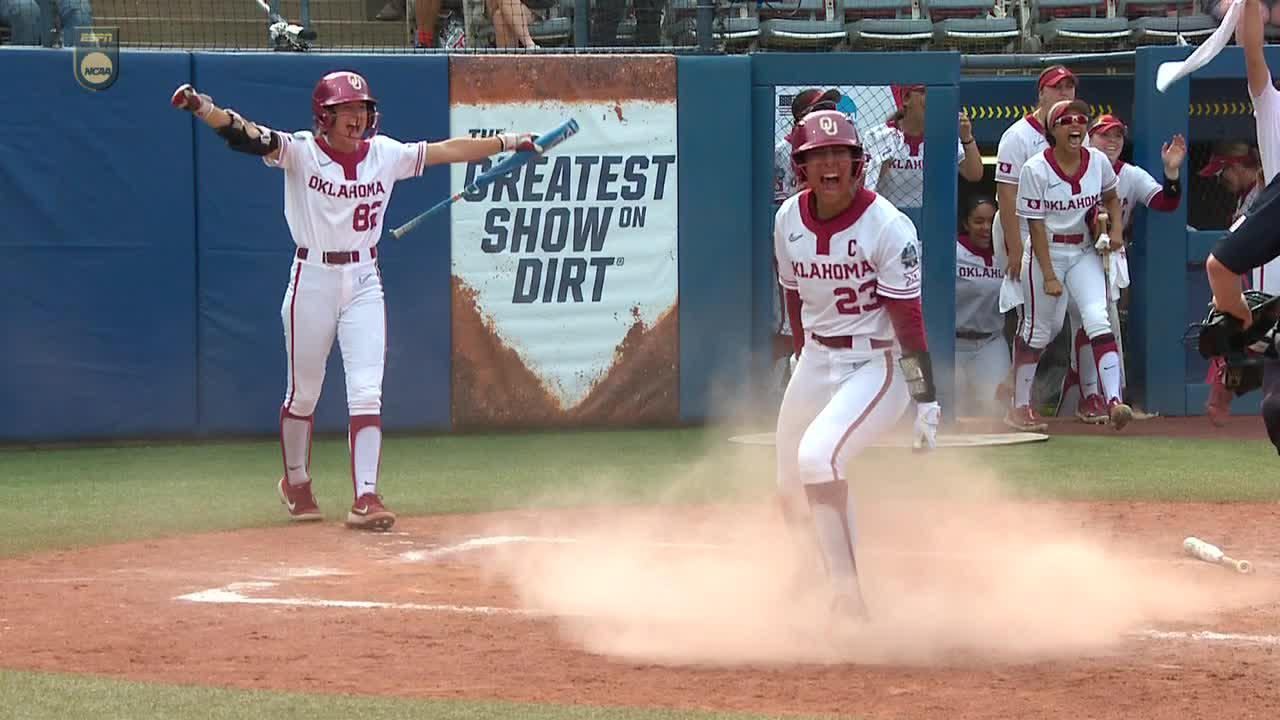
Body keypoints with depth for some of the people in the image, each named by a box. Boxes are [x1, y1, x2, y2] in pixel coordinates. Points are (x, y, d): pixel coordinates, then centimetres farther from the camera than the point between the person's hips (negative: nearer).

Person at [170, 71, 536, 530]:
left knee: (366, 393, -7)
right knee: (302, 393, 10)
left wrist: (508, 142, 5)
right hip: (312, 281, -2)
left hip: (364, 284, 2)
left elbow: (448, 151, 8)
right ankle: (296, 483, 33)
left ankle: (366, 498, -9)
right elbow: (243, 134, -21)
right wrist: (201, 106, -38)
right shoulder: (300, 152, -8)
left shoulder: (385, 155, 3)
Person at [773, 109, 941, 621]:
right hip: (815, 362, 7)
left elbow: (908, 317, -17)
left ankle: (846, 593, -22)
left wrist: (926, 401, -20)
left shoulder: (886, 226, -16)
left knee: (817, 456, -27)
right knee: (791, 484, 11)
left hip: (875, 363, -7)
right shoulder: (788, 219, 1)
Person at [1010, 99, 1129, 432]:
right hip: (1047, 252, -3)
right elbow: (1036, 226, -14)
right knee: (1037, 329, 6)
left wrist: (1116, 229, -3)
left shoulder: (1097, 161, -2)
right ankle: (1019, 407, 20)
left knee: (1098, 320, -14)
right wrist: (1049, 276, -18)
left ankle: (1114, 401, -23)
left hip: (1085, 251, 3)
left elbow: (1111, 197, 17)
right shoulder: (1036, 170, -15)